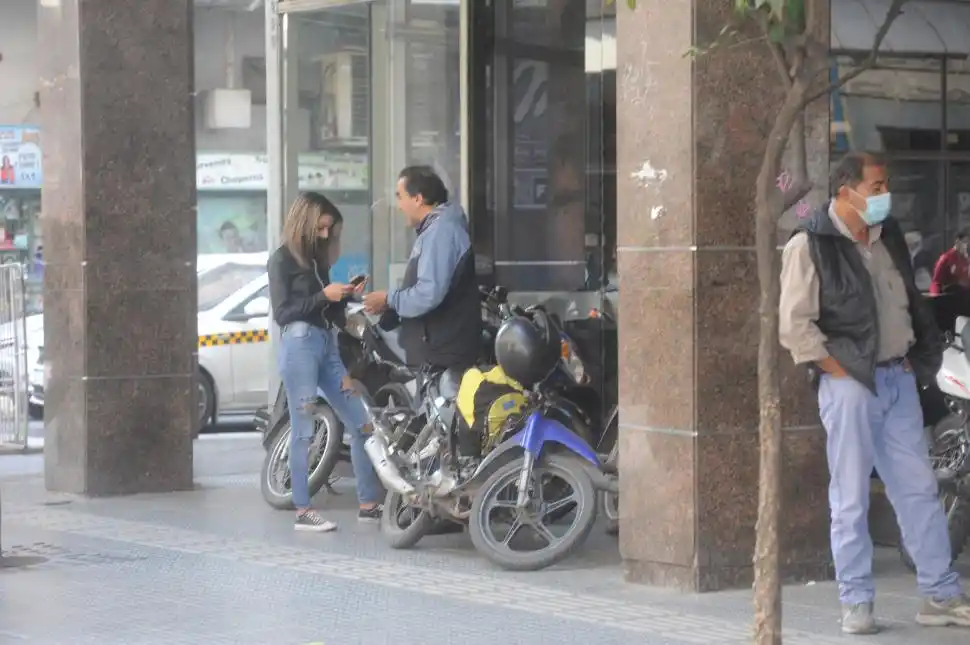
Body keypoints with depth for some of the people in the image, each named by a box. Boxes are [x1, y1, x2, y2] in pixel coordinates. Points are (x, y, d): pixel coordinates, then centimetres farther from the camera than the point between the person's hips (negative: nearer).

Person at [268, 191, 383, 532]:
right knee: (303, 432, -5)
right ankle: (303, 511, -1)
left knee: (361, 424, 2)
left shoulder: (318, 258, 18)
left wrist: (344, 296, 1)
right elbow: (282, 313, -9)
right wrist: (324, 296, -14)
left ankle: (369, 503, 6)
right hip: (300, 345, -7)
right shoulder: (283, 259, -1)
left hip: (328, 344, 7)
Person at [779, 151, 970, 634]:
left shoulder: (889, 238, 13)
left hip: (898, 378, 6)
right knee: (851, 499, 0)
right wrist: (840, 369, -13)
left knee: (919, 490, 8)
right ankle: (856, 603, 8)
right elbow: (794, 324, -12)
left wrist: (918, 357, 12)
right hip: (849, 383, -6)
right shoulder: (809, 246, -8)